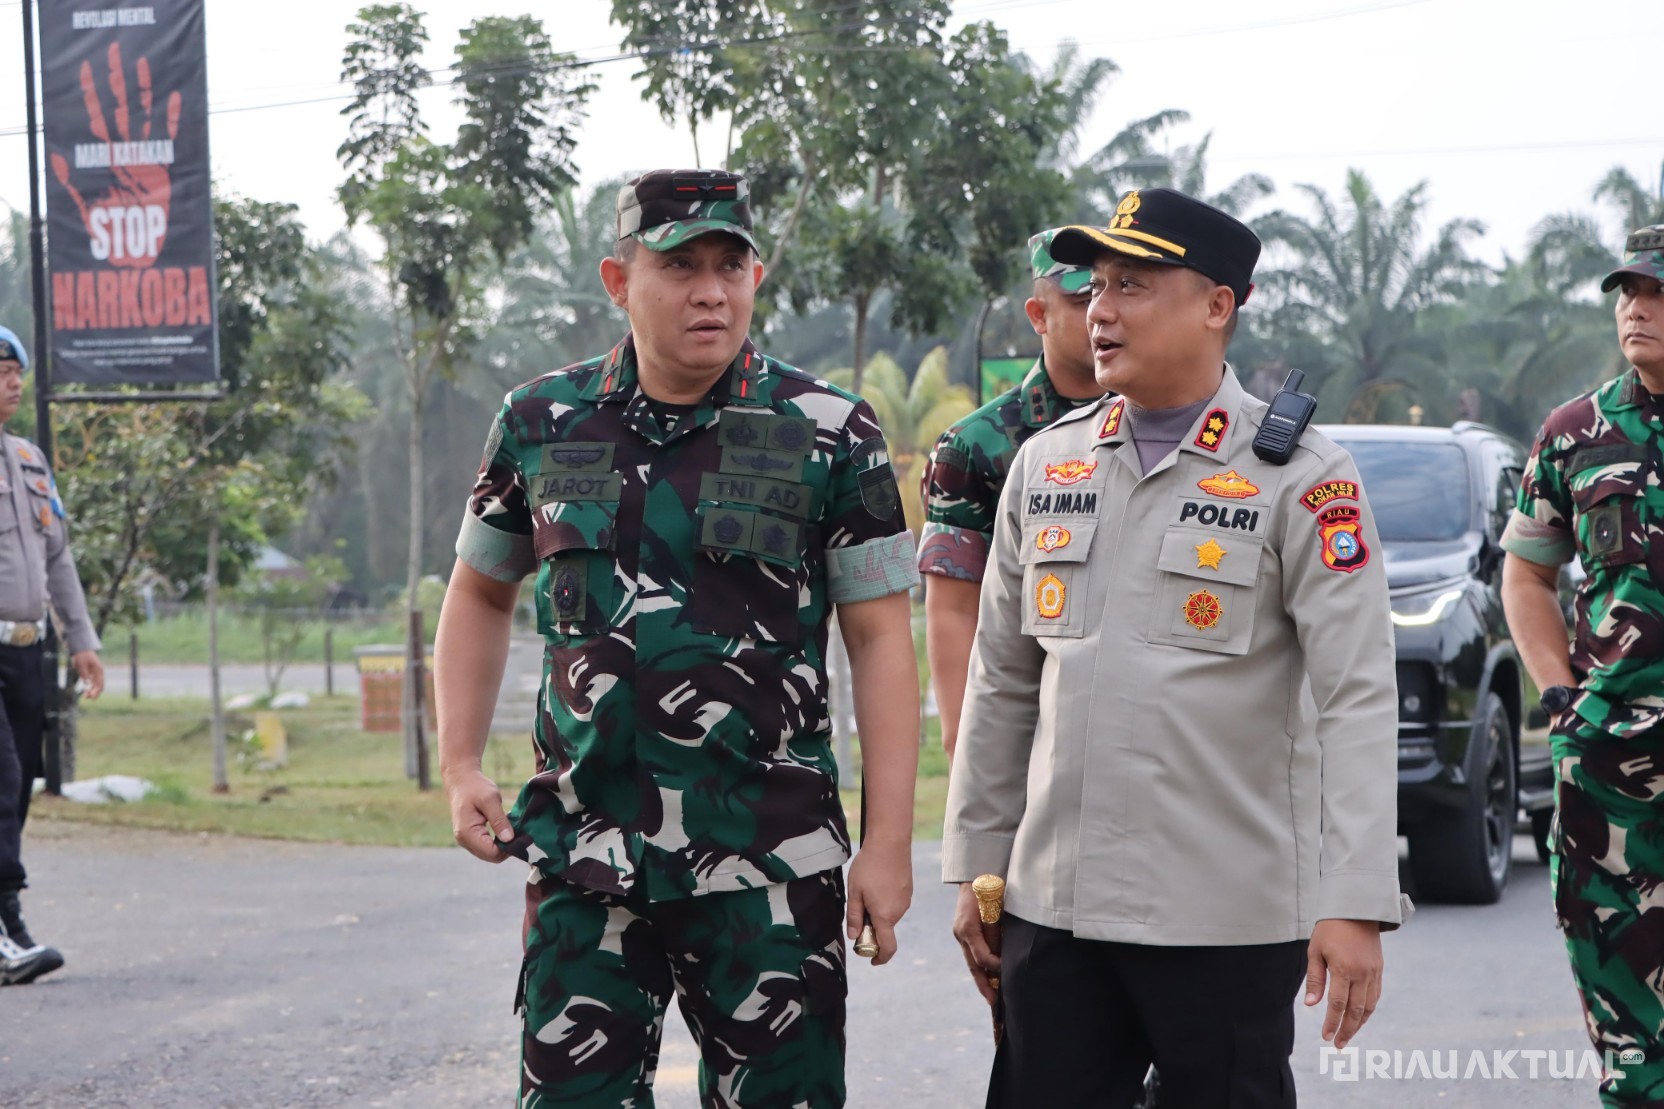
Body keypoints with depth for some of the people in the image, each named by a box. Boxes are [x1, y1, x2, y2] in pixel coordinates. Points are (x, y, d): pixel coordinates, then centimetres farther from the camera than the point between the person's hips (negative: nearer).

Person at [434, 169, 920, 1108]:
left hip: (769, 864, -2)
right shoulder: (542, 424, 6)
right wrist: (461, 767, 8)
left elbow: (880, 639, -1)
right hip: (586, 851, 2)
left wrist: (889, 844, -6)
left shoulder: (829, 433, -1)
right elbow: (481, 593, 19)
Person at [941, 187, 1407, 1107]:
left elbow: (1357, 699, -10)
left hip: (1228, 921, -4)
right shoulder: (1046, 464, 11)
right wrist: (977, 867, 14)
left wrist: (1354, 903, -17)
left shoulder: (1299, 477, -5)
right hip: (1054, 908, 5)